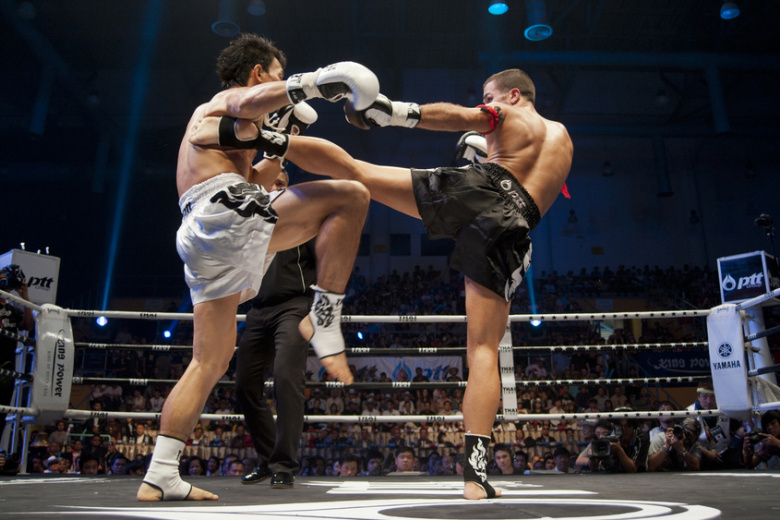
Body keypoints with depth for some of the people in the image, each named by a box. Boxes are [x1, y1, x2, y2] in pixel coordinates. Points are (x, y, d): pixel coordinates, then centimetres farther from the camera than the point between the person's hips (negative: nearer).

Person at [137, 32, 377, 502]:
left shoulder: (204, 115, 39)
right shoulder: (230, 100, 11)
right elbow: (249, 102, -17)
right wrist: (312, 83, -25)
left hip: (197, 238, 9)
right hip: (228, 215, -9)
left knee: (210, 362, 12)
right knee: (351, 196, -9)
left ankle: (159, 476, 13)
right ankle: (324, 321, -15)